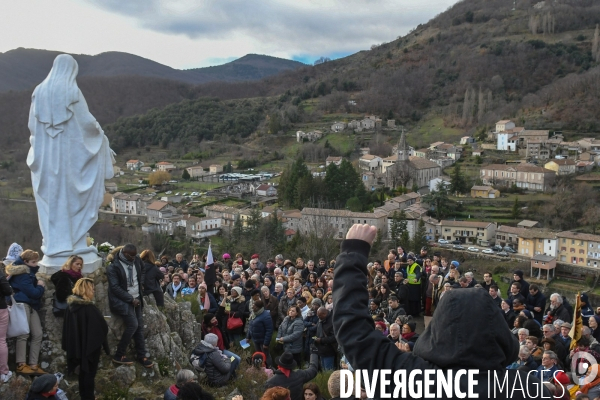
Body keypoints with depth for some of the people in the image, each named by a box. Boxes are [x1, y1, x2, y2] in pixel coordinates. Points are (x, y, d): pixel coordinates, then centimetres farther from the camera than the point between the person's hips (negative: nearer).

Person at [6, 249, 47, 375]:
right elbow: (33, 292, -16)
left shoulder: (28, 272, 20)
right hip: (22, 305, -9)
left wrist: (39, 287, 4)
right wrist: (40, 287, 2)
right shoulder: (22, 274, -10)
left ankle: (33, 364, 3)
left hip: (31, 306, 9)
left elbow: (35, 292, 23)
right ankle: (21, 365, -9)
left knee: (38, 334, 2)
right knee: (24, 334, -11)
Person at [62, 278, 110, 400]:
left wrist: (68, 346, 15)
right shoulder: (90, 309, -22)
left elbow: (66, 328, 7)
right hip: (91, 346, -7)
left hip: (77, 346, 7)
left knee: (83, 372, 20)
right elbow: (102, 328, -16)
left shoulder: (71, 307, 0)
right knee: (89, 373, 6)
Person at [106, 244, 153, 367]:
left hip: (136, 298, 7)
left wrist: (141, 284, 9)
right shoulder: (113, 267, -18)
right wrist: (131, 299, -19)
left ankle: (141, 355, 16)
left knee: (140, 326, 6)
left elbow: (142, 271, 24)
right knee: (133, 325, -17)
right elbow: (115, 287, -20)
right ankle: (119, 355, -4)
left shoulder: (137, 260, 1)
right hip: (122, 300, -7)